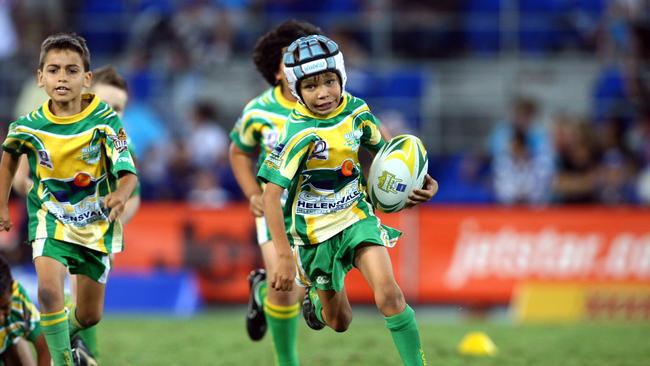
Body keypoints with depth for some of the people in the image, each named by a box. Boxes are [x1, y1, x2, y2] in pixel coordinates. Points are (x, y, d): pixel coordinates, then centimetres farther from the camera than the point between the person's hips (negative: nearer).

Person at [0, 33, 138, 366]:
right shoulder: (28, 126, -13)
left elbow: (128, 174, -24)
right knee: (49, 288, -28)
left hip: (96, 223, 1)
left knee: (90, 316, 12)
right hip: (50, 217, -1)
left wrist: (121, 195, -47)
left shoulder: (106, 122, -19)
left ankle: (66, 333, 47)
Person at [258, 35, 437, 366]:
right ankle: (316, 297, 48)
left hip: (356, 215, 3)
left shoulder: (357, 111, -8)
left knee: (388, 294, -21)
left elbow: (382, 147, 12)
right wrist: (284, 257, -32)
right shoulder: (300, 133, -25)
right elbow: (271, 194, -27)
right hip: (315, 230, -3)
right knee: (339, 323, 12)